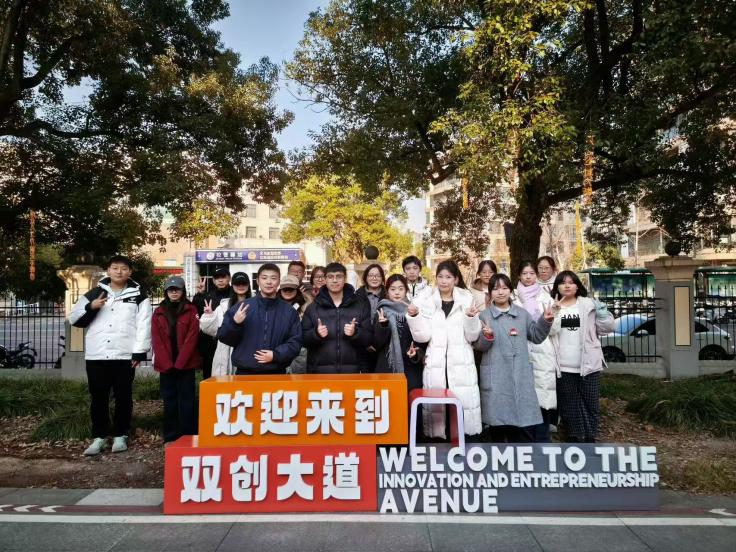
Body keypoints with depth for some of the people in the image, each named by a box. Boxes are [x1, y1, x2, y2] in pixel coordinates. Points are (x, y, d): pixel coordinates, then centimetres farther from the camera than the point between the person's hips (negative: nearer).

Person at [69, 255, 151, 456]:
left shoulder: (138, 296, 5)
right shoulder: (94, 293, 11)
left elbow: (144, 325, -3)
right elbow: (74, 320, 9)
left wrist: (139, 352, -11)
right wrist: (90, 307, -10)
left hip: (124, 356, -2)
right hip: (96, 356, 2)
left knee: (123, 397, 7)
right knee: (98, 398, 8)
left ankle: (120, 436, 19)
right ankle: (99, 437, 20)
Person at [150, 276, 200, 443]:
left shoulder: (191, 310, 1)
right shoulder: (158, 312, 9)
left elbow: (192, 338, -6)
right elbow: (156, 340, 2)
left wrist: (179, 363, -13)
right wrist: (166, 363, -9)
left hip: (186, 364, -3)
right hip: (166, 365, 3)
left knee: (186, 400, 1)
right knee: (169, 401, 9)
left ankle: (188, 437, 7)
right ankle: (170, 438, 17)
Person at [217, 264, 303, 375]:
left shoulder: (289, 311, 5)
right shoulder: (241, 307, 4)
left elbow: (295, 341, 2)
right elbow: (224, 337, 5)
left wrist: (276, 355, -12)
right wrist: (234, 323, -15)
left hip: (276, 374, 1)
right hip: (245, 373, 0)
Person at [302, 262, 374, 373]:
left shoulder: (361, 306, 5)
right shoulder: (313, 308, 7)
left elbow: (370, 338, 2)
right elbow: (303, 338, 3)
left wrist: (356, 333, -18)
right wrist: (316, 333, -17)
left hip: (353, 370, 0)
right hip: (320, 370, 0)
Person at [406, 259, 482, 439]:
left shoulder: (466, 300, 7)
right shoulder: (426, 301, 6)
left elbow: (472, 337, 5)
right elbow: (423, 336, -1)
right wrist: (414, 316, -14)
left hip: (461, 364, 0)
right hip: (435, 364, 0)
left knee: (465, 402, -3)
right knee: (435, 404, 0)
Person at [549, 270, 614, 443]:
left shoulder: (589, 304, 5)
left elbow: (606, 328, 4)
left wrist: (602, 312, -11)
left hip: (588, 364, 0)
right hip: (564, 367, 0)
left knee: (591, 404, 7)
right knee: (568, 406, 9)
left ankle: (590, 439, 21)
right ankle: (574, 439, 22)